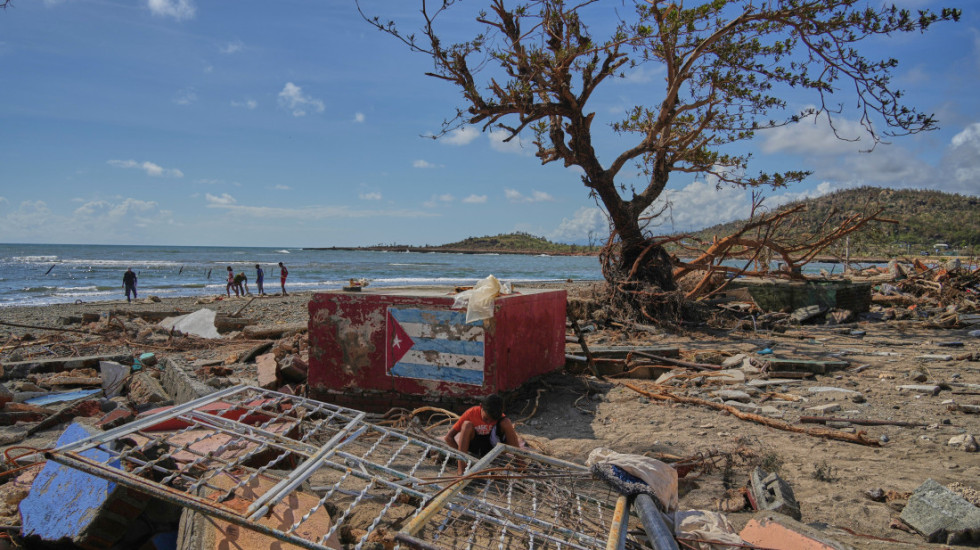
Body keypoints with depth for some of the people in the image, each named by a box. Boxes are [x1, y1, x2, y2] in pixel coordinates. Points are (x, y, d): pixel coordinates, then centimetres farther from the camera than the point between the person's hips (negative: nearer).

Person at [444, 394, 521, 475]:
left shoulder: (499, 416, -17)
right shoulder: (471, 413, -21)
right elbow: (448, 437, -21)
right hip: (473, 446, -1)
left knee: (506, 422, -25)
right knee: (467, 425, -32)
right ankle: (461, 471, -37)